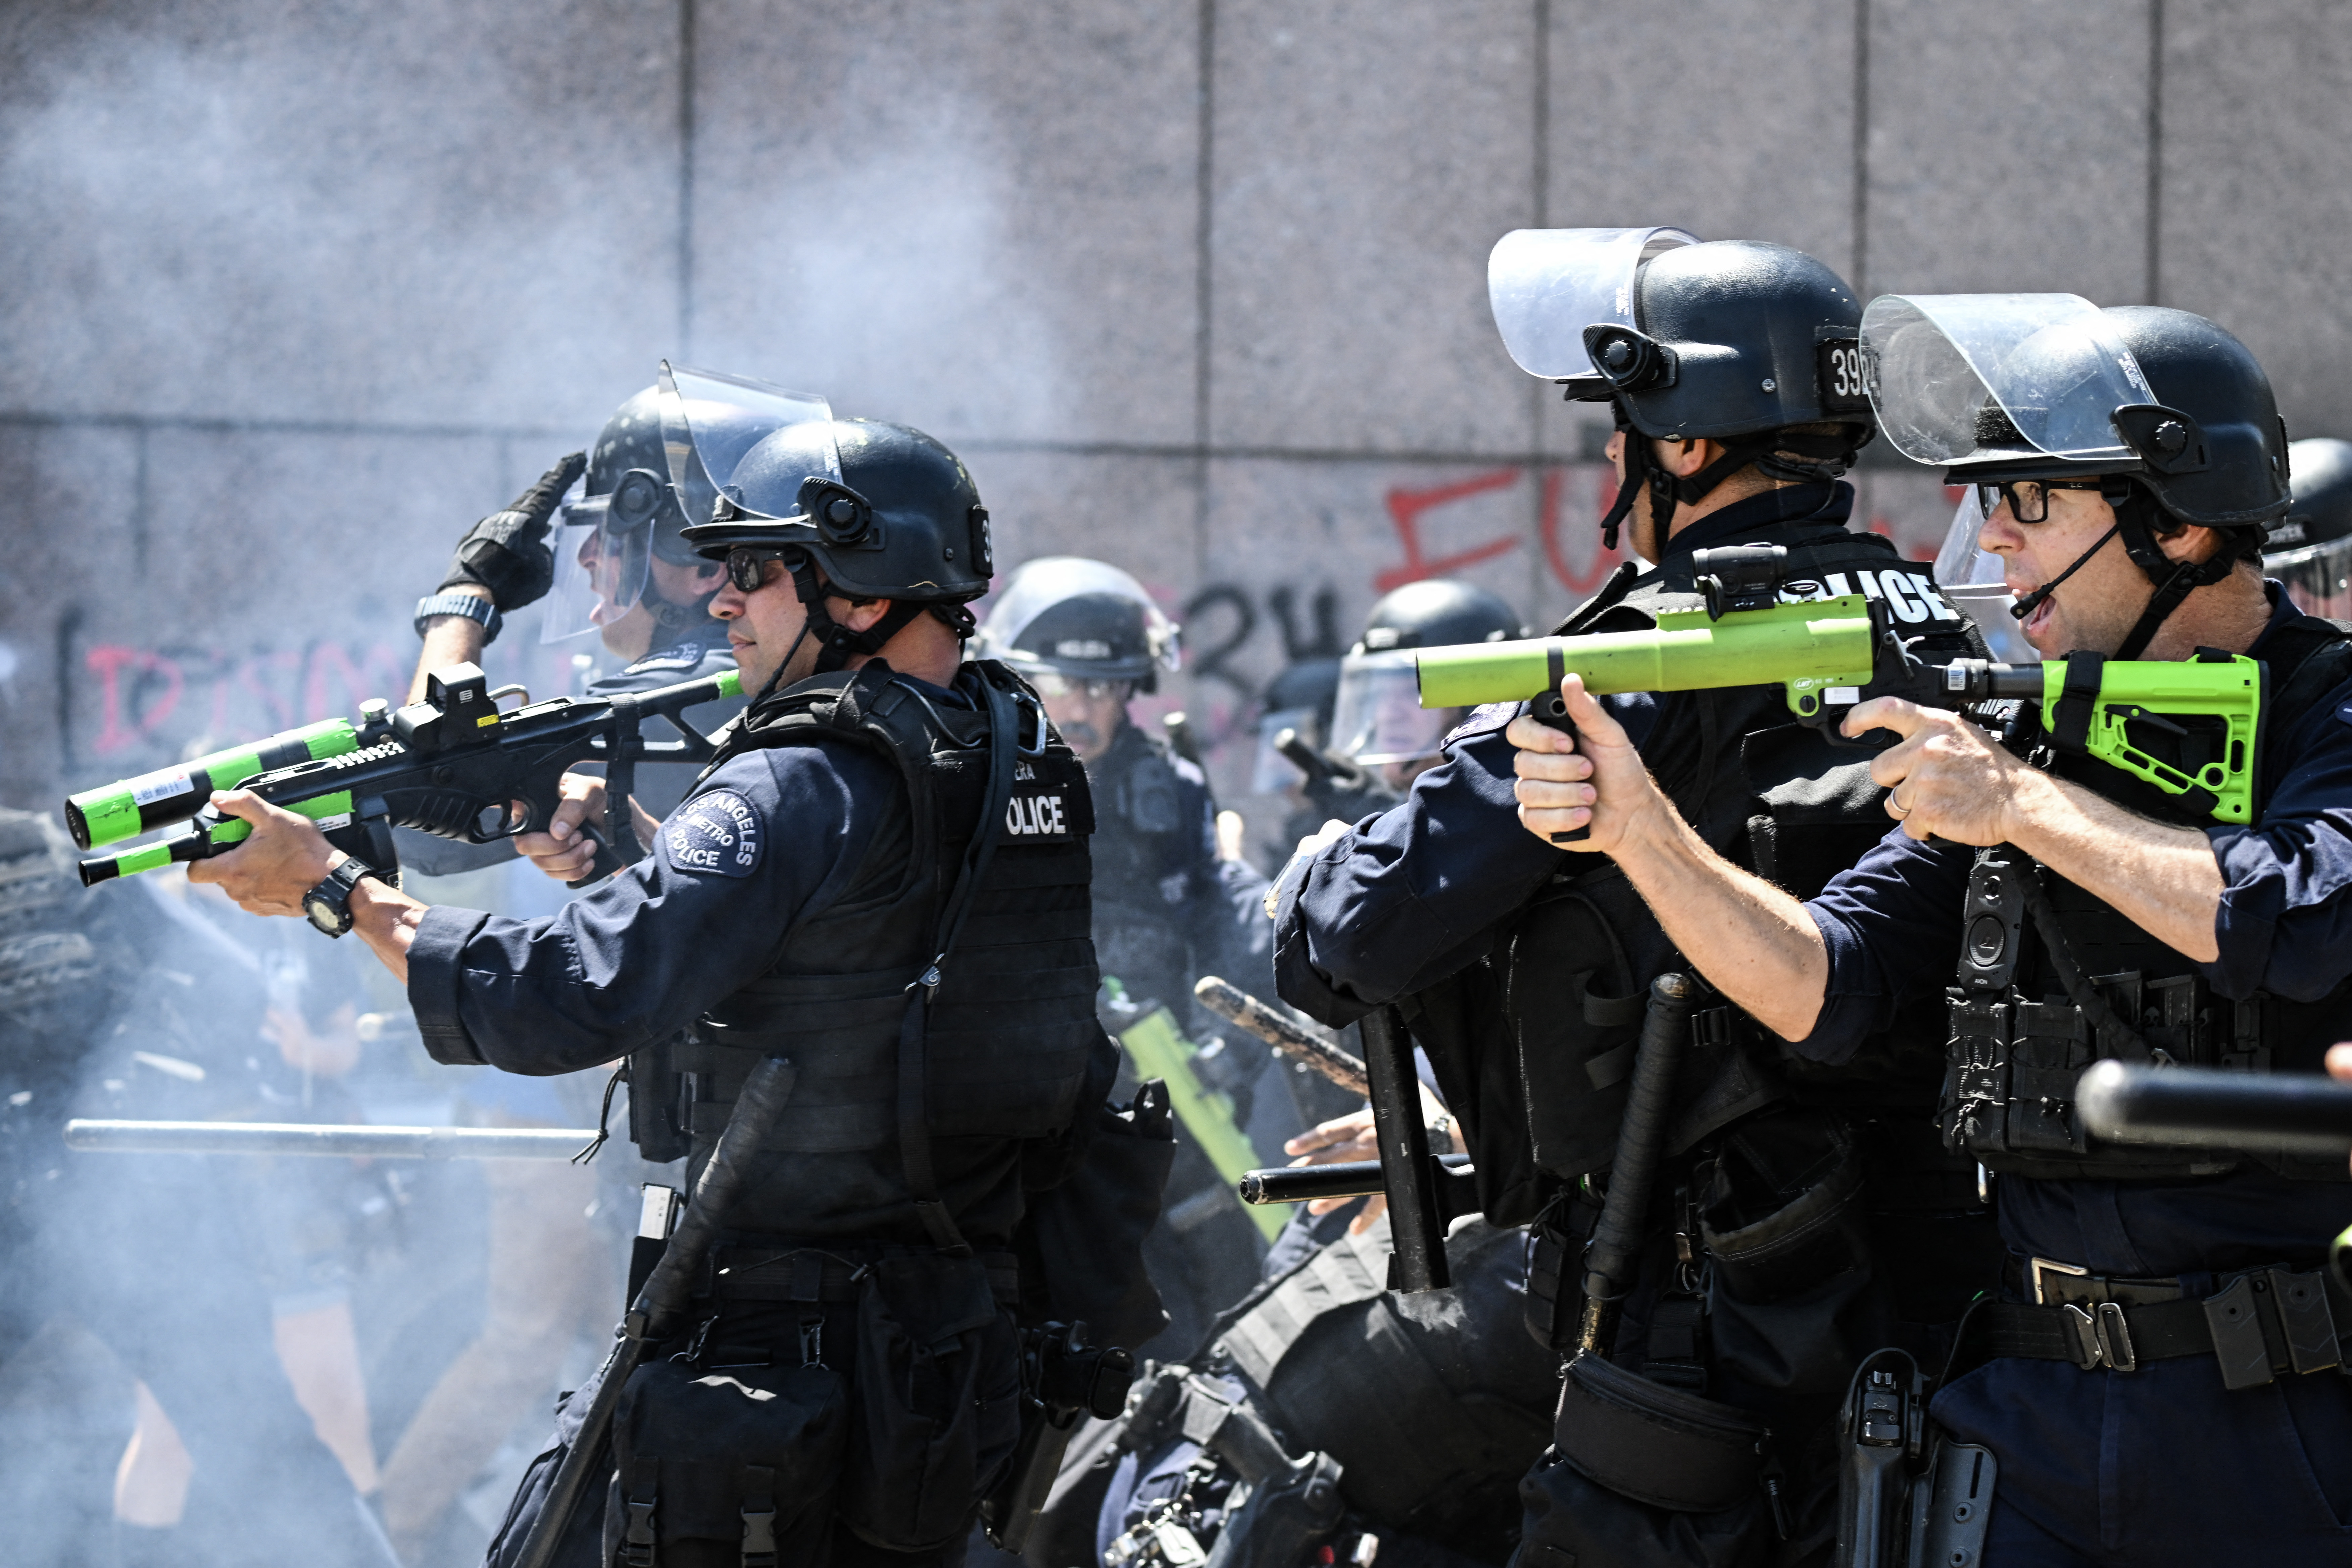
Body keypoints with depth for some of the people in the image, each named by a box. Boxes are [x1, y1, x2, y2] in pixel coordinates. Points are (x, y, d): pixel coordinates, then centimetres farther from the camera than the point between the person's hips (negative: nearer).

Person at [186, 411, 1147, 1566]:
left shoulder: (801, 794, -17)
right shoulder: (1030, 764, 8)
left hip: (778, 1365, -8)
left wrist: (334, 889, -10)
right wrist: (616, 862, 6)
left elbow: (564, 1004, -21)